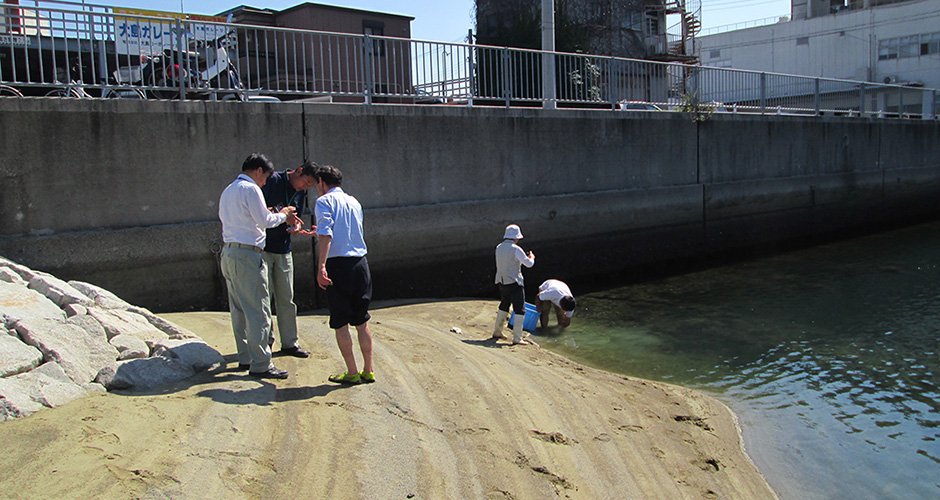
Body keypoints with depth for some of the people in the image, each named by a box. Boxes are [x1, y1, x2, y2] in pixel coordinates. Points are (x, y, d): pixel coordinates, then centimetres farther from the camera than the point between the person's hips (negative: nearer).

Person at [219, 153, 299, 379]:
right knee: (258, 311, -6)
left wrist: (272, 214, 20)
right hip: (246, 254, -10)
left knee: (239, 310, 15)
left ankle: (245, 357, 22)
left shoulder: (228, 191, 18)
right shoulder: (250, 189, -10)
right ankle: (260, 364, -5)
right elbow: (264, 221, -13)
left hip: (228, 252, 10)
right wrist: (282, 215, 5)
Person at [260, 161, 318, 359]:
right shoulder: (274, 180, -9)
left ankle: (289, 343, 15)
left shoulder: (302, 192, 10)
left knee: (286, 298, 7)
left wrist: (297, 226, -10)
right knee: (264, 296, -2)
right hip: (262, 247, -6)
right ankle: (265, 341, 9)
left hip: (283, 250, 6)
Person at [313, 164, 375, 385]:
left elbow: (326, 234, -17)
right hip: (360, 262, 6)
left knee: (340, 323, 4)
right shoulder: (354, 202, 18)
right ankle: (368, 371, 17)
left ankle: (352, 373, 7)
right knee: (361, 321, 13)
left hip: (337, 264, -6)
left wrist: (321, 266, -23)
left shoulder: (324, 201, -2)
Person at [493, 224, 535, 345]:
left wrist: (525, 258, 23)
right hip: (514, 283, -7)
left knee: (504, 306, 24)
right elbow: (529, 264, -10)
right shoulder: (516, 249, -16)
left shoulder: (499, 248, 6)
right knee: (520, 310, -1)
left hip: (502, 283, 7)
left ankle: (497, 332, 30)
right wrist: (531, 257, 13)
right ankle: (517, 338, -4)